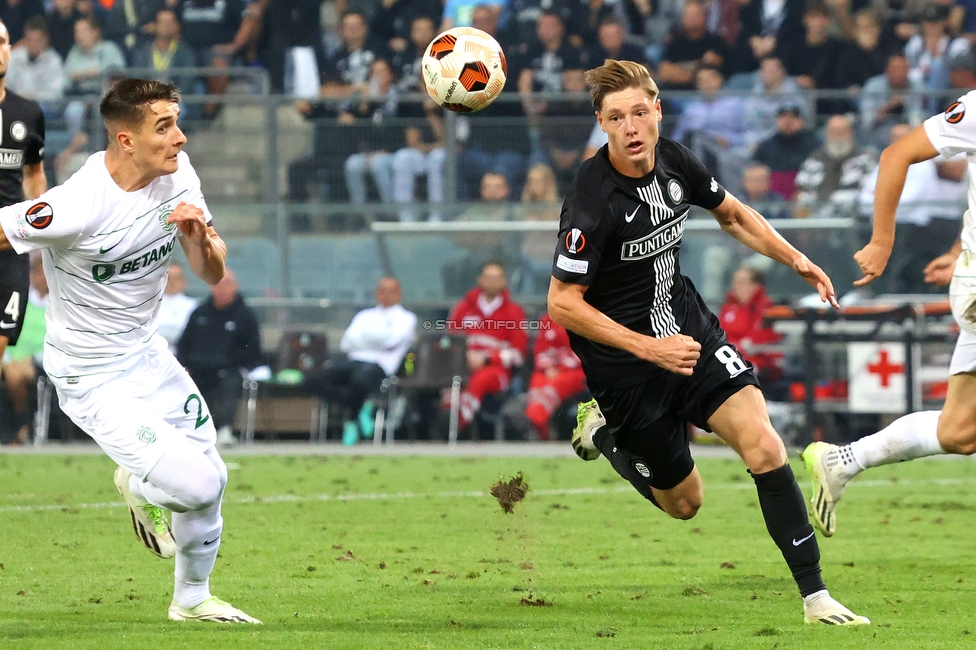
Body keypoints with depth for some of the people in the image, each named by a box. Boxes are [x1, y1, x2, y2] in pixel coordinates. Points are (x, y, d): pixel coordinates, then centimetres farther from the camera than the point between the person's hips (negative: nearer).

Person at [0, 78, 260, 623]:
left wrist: (199, 236, -20)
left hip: (149, 355, 7)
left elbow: (213, 274, 0)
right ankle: (140, 485, 18)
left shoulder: (177, 174, -6)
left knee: (211, 480, 13)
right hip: (94, 382, -7)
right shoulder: (77, 207, -29)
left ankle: (192, 597, 38)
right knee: (195, 484, -17)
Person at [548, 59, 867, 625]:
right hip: (625, 362, -5)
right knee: (684, 501, 7)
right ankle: (604, 429, 35)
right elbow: (563, 303, -21)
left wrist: (797, 260, 4)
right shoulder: (593, 203, -25)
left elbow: (733, 214, 15)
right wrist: (648, 348, -26)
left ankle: (816, 596, -11)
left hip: (689, 327, 5)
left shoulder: (674, 161, -6)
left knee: (763, 445, -15)